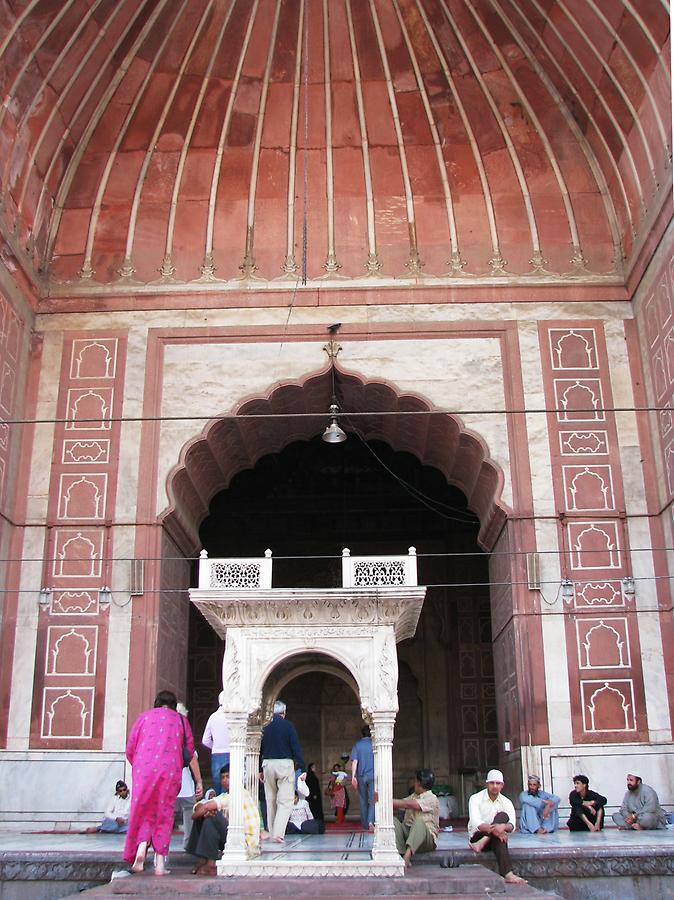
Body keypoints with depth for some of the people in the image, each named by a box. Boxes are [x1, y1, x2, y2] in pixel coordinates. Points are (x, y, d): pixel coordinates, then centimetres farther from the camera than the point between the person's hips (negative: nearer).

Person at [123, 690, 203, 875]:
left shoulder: (144, 717, 16)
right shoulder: (180, 720, 16)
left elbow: (129, 751, 11)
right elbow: (191, 753, 13)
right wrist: (199, 781, 17)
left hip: (144, 770, 0)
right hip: (170, 772, 0)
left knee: (143, 812, 11)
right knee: (164, 815, 9)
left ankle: (141, 845, -14)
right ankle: (160, 863, 4)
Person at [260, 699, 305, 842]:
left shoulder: (265, 728, 6)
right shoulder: (288, 726, -4)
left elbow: (259, 750, 11)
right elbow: (296, 747, -7)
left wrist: (259, 770, 18)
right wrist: (302, 768, -4)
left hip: (268, 764, 4)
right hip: (285, 764, -4)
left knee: (271, 800, 14)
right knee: (285, 801, -4)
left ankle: (272, 833, 18)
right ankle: (278, 833, -17)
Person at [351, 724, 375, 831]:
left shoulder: (356, 745, 3)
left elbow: (354, 761, -6)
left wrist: (353, 776, -9)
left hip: (361, 776, 1)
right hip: (373, 775, -1)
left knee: (363, 801, 12)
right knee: (373, 800, -3)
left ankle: (365, 825, 18)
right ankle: (371, 821, -24)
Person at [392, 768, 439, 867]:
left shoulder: (431, 799, -8)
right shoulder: (413, 796, 17)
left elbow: (407, 804, -17)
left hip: (427, 838, -6)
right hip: (408, 833, 7)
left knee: (419, 821, -37)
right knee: (393, 821, -18)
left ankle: (407, 856, -56)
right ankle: (402, 854, -34)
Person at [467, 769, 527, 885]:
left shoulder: (506, 802, 3)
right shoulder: (475, 799, -6)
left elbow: (512, 826, -14)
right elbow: (476, 823, -22)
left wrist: (503, 826, -39)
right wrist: (493, 829, -40)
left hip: (495, 838, 3)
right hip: (478, 836, -3)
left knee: (502, 816, -29)